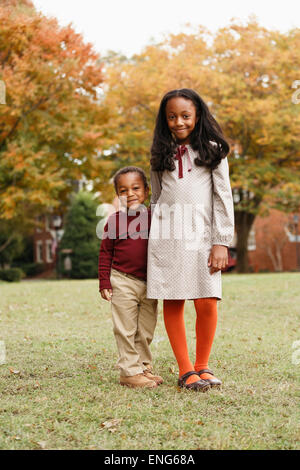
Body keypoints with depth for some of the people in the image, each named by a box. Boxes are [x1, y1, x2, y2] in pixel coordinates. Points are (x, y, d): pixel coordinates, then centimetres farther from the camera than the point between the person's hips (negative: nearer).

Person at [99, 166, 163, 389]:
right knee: (126, 330, 0)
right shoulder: (115, 221, -3)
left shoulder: (153, 219, 4)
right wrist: (104, 282, -5)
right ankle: (129, 372, 6)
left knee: (146, 330, 11)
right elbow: (105, 253, 1)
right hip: (123, 282, -3)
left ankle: (144, 366, 24)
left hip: (149, 283, 3)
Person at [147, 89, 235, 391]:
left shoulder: (212, 150, 7)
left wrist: (221, 242, -5)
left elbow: (223, 197, 3)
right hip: (166, 233, 2)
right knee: (172, 303, -2)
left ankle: (202, 366, 9)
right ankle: (186, 371, 6)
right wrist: (155, 238, 13)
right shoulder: (161, 154, 15)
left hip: (201, 232, -2)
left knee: (206, 303, -8)